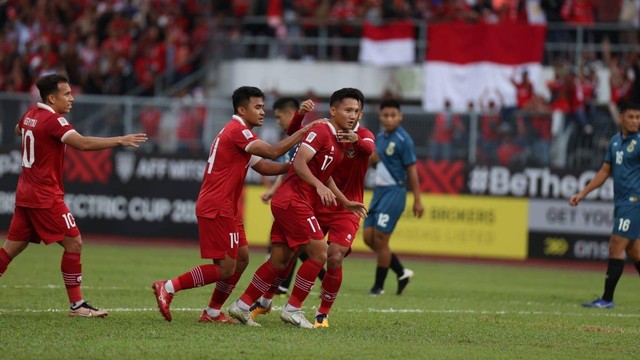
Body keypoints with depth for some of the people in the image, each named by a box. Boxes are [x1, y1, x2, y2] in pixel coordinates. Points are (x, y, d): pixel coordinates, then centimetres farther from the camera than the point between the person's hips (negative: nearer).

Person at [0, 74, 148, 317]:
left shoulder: (30, 115, 9)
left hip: (25, 193, 9)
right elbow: (83, 143, -30)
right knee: (73, 243, -4)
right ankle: (77, 305, -3)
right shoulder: (53, 120, -17)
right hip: (45, 196, -9)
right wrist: (120, 141, -30)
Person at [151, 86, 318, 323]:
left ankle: (213, 312, 14)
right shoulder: (237, 130, -13)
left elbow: (264, 167, 21)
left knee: (242, 257, 11)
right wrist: (303, 132, -16)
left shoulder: (236, 132, 20)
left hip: (226, 209, 11)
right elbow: (272, 152, -21)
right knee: (226, 267, -9)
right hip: (217, 208, -11)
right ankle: (168, 288, -8)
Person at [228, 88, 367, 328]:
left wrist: (345, 202, 30)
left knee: (279, 261, 10)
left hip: (288, 203, 10)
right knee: (319, 253, -9)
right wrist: (319, 186, -33)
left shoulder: (337, 141, 18)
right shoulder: (321, 132, -12)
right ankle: (293, 309, -3)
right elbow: (299, 162, -22)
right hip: (294, 202, -10)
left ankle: (242, 306, 15)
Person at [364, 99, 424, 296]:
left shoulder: (403, 140, -11)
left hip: (393, 192, -8)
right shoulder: (380, 137, 12)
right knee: (369, 238, 5)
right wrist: (371, 158, 0)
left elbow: (412, 170, -12)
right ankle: (402, 272, 18)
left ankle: (379, 285, 3)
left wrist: (417, 200, -13)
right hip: (379, 191, 8)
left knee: (380, 239, -8)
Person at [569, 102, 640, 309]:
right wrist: (582, 194, 19)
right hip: (621, 202, 7)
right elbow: (605, 171, 20)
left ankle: (607, 299, -4)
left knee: (616, 246, -9)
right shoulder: (615, 141, 13)